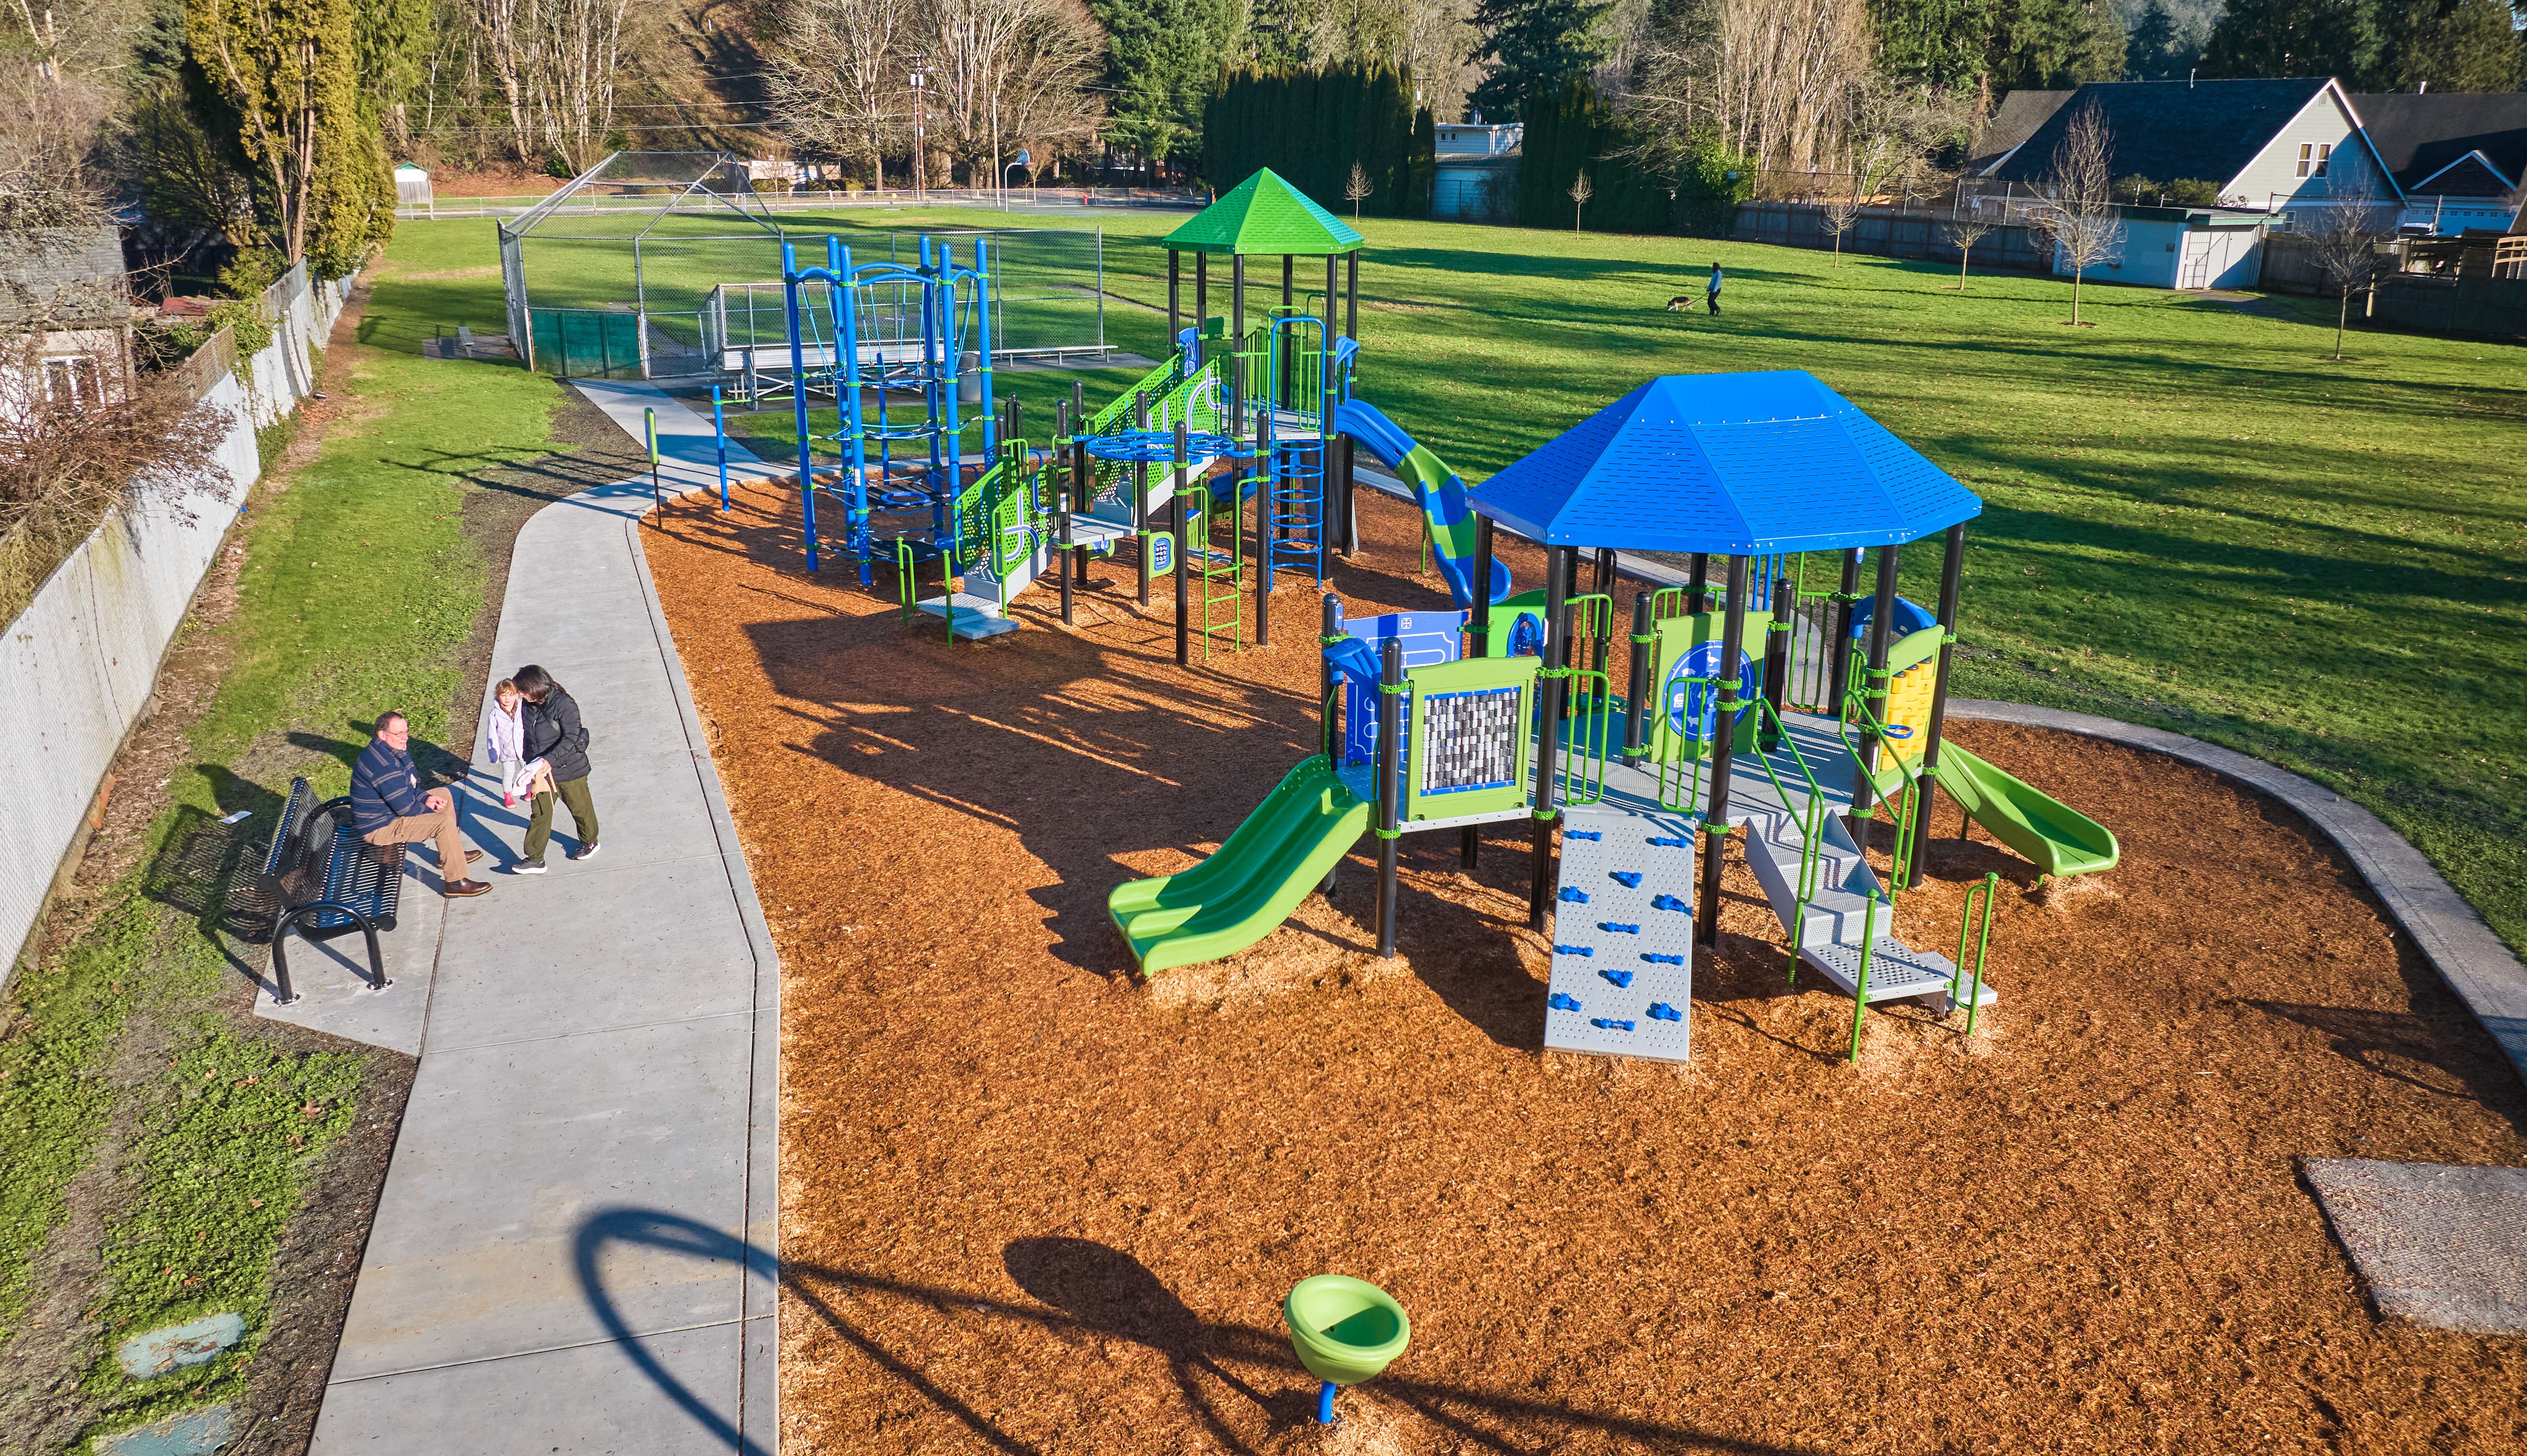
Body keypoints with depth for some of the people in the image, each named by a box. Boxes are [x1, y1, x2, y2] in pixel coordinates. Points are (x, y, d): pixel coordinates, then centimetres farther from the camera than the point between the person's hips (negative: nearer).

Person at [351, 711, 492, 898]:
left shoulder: (395, 750, 3)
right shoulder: (383, 764, -30)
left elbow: (408, 785, 16)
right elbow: (405, 807, -28)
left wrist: (426, 798, -2)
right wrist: (429, 809, -10)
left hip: (389, 810, 11)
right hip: (379, 828, -11)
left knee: (443, 794, 17)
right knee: (445, 822, -23)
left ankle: (450, 853, 24)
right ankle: (456, 883, -18)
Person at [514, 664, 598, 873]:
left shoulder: (564, 705, -22)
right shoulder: (528, 706, -2)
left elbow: (571, 739, -25)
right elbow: (528, 737, 12)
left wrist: (549, 759, -33)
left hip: (569, 771, -5)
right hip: (541, 771, 5)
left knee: (580, 808, 15)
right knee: (540, 814, 6)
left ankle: (589, 842, 39)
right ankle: (535, 859, 10)